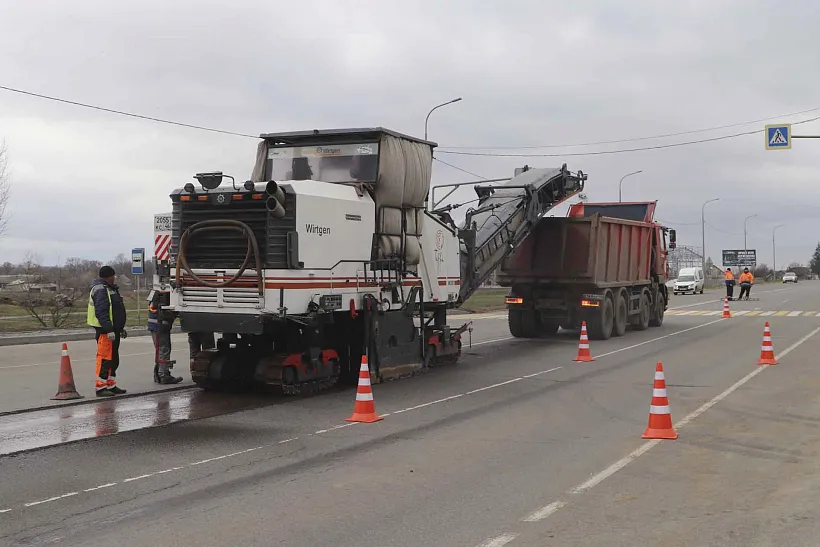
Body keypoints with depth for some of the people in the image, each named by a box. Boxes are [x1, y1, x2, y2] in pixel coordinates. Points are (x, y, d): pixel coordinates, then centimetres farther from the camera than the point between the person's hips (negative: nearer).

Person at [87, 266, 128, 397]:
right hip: (105, 331, -11)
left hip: (113, 330, 11)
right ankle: (100, 387, -5)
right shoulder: (100, 290, -15)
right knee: (105, 358, -9)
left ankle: (111, 385, 22)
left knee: (113, 359, 14)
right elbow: (101, 313, -23)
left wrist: (121, 328, 26)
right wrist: (109, 330, -26)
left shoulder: (111, 289, 19)